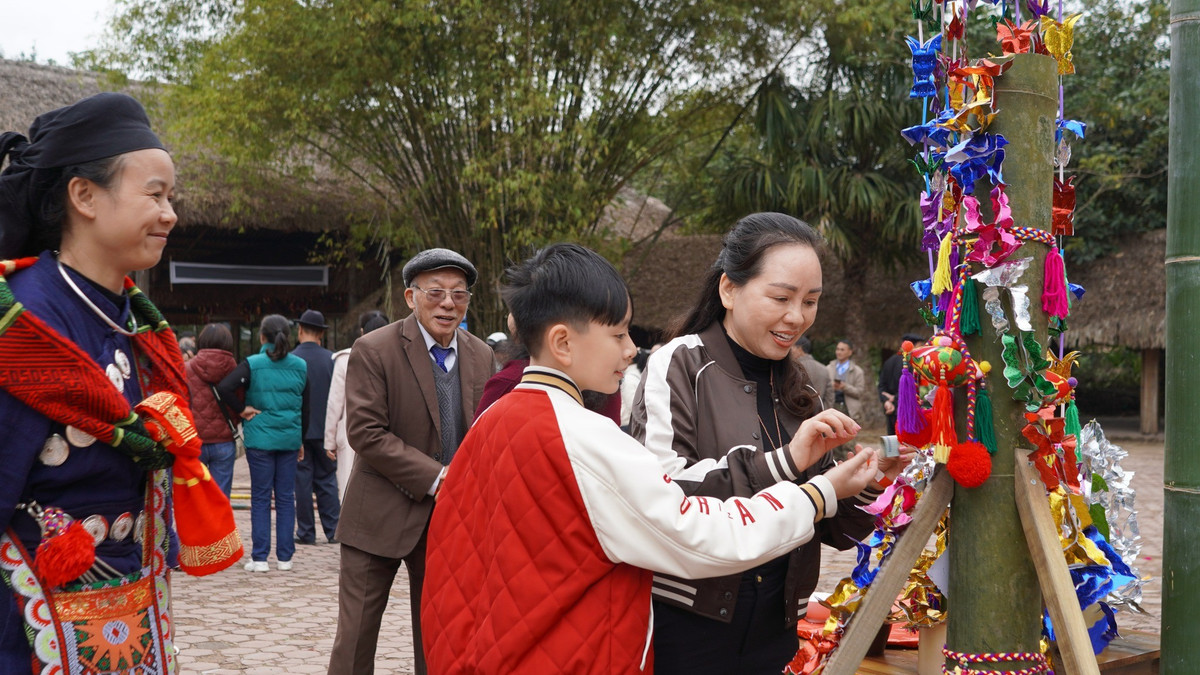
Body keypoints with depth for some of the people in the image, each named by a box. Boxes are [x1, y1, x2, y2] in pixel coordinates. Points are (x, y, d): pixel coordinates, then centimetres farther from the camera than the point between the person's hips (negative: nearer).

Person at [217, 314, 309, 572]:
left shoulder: (253, 364, -6)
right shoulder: (300, 366, 4)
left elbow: (224, 387, -21)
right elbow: (305, 408, 9)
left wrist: (242, 410, -6)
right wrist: (301, 440, 18)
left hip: (260, 439, -2)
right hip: (289, 439, 2)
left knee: (261, 498, 4)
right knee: (286, 497, 8)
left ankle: (260, 558, 4)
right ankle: (284, 557, 11)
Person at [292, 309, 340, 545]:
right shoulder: (332, 359, -2)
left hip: (298, 430, -2)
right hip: (325, 430, 2)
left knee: (302, 481, 5)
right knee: (327, 480, 11)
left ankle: (306, 532, 8)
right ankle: (333, 530, 10)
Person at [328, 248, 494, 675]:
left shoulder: (481, 356, 6)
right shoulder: (373, 350, -10)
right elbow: (365, 433, -17)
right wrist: (436, 478, -20)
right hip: (382, 515, -4)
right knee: (356, 635, 3)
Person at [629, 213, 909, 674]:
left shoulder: (798, 389, 10)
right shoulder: (679, 365, -7)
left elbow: (830, 529, 11)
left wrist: (864, 484, -8)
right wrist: (782, 460, -25)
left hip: (774, 630, 6)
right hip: (688, 624, -6)